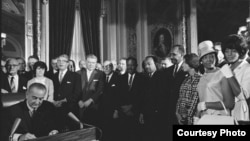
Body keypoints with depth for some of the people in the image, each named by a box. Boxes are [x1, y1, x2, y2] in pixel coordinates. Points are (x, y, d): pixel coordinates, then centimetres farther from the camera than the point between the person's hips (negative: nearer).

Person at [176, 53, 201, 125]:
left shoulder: (199, 79, -8)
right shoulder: (186, 79, 14)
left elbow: (195, 99, -13)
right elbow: (180, 97, 12)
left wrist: (188, 116, -15)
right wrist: (178, 112, 2)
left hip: (192, 117, -6)